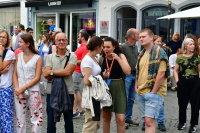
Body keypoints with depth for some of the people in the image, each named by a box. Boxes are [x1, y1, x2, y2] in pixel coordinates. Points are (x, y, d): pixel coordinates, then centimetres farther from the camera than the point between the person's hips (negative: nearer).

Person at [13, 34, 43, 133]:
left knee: (36, 119, 1)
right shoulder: (18, 56, 7)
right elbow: (15, 74, 5)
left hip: (33, 91, -3)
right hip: (19, 91, 3)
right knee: (20, 119, 9)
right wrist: (17, 89, -8)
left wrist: (23, 88, -12)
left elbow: (37, 78, -7)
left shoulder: (37, 58, -3)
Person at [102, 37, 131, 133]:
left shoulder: (120, 56, -4)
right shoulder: (101, 58, 0)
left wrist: (118, 58, -21)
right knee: (106, 117, 14)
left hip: (118, 87, -2)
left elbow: (128, 72, -16)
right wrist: (103, 75, -12)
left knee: (121, 119, -6)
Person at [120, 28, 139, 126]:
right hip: (126, 75, -8)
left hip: (134, 75, 8)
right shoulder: (123, 47, -13)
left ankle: (128, 118, 24)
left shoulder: (135, 47, 12)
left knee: (131, 99, 13)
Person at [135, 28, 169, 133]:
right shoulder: (141, 54, 14)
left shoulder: (159, 52, -9)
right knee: (146, 120, 12)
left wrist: (153, 92, -16)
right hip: (140, 92, 7)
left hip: (153, 93, -7)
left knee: (150, 121, -11)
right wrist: (136, 86, 10)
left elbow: (161, 74, -16)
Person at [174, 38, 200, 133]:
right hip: (183, 82, 0)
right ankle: (181, 122, 27)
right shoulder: (180, 57, 2)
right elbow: (176, 70, 6)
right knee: (182, 104, 9)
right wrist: (177, 81, -5)